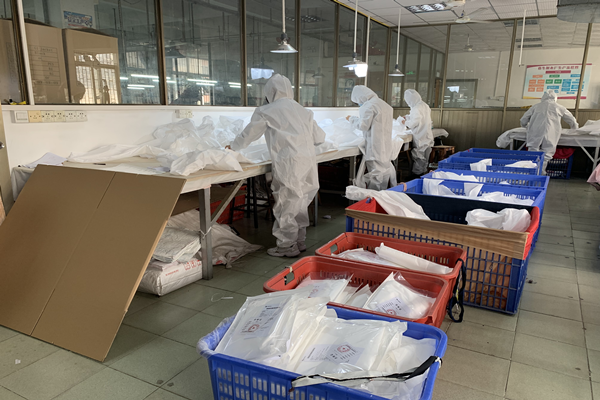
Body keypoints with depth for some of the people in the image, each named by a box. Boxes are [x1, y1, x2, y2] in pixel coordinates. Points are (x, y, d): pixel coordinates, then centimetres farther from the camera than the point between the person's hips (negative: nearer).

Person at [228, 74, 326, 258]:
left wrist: (233, 146, 30)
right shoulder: (302, 111, 18)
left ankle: (287, 246, 13)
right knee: (299, 203, 17)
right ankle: (299, 241, 28)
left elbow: (248, 135, 12)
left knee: (286, 205, 4)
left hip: (289, 164, -6)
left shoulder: (265, 111, 4)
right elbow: (319, 137, 18)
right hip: (308, 161, 6)